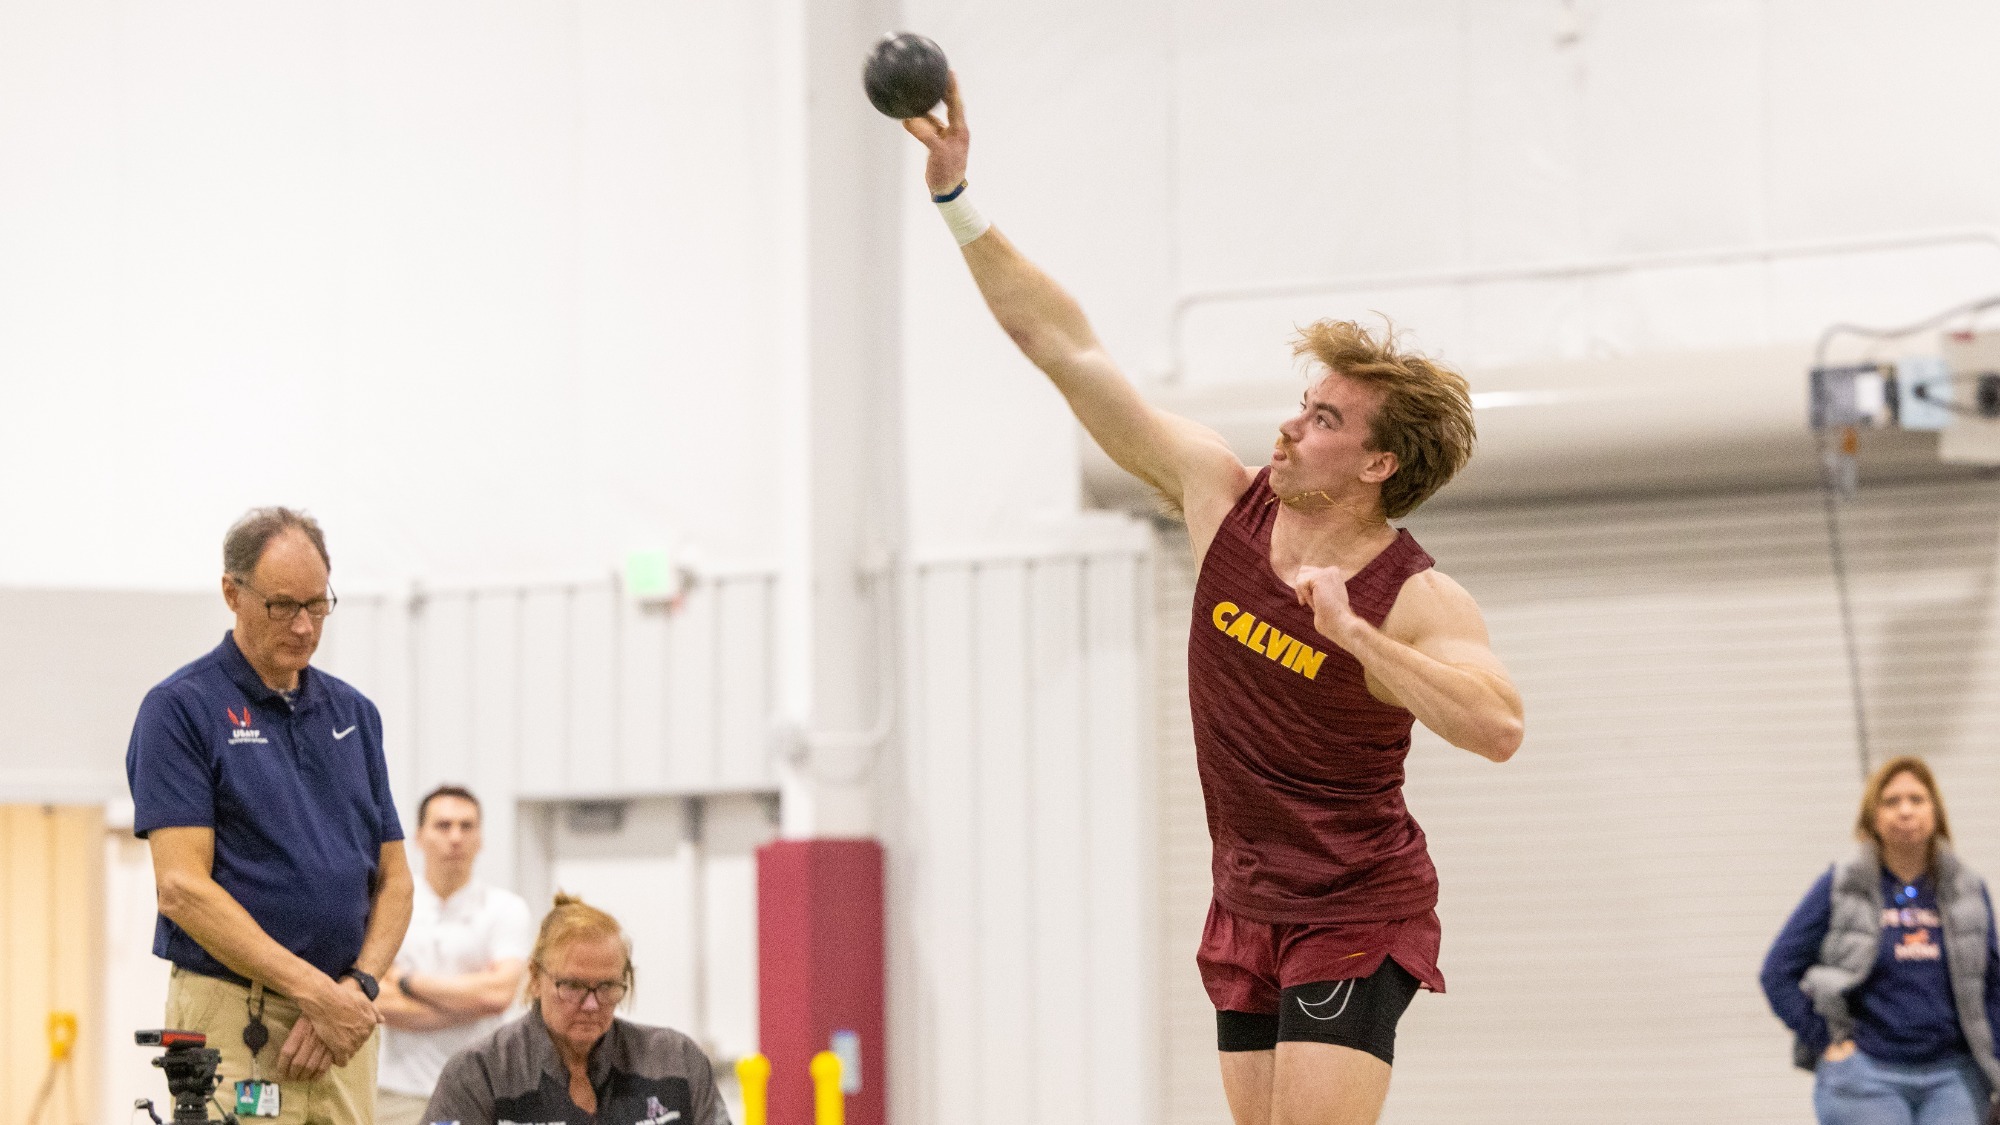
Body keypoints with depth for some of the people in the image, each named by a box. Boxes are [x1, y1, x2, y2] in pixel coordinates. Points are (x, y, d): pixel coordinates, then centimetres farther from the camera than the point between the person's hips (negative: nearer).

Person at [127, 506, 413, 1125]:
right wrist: (316, 991, -16)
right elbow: (182, 887, -12)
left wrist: (356, 987, -4)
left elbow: (393, 879, 16)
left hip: (342, 1024, 5)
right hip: (232, 1024, -5)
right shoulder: (180, 708, -3)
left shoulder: (353, 713, 15)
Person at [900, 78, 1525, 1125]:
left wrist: (1357, 634, -38)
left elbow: (1498, 728, -34)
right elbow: (1066, 348, -3)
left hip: (1356, 920, -6)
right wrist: (958, 200, -7)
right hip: (1246, 912, 6)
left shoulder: (1419, 603, -16)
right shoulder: (1225, 499, -3)